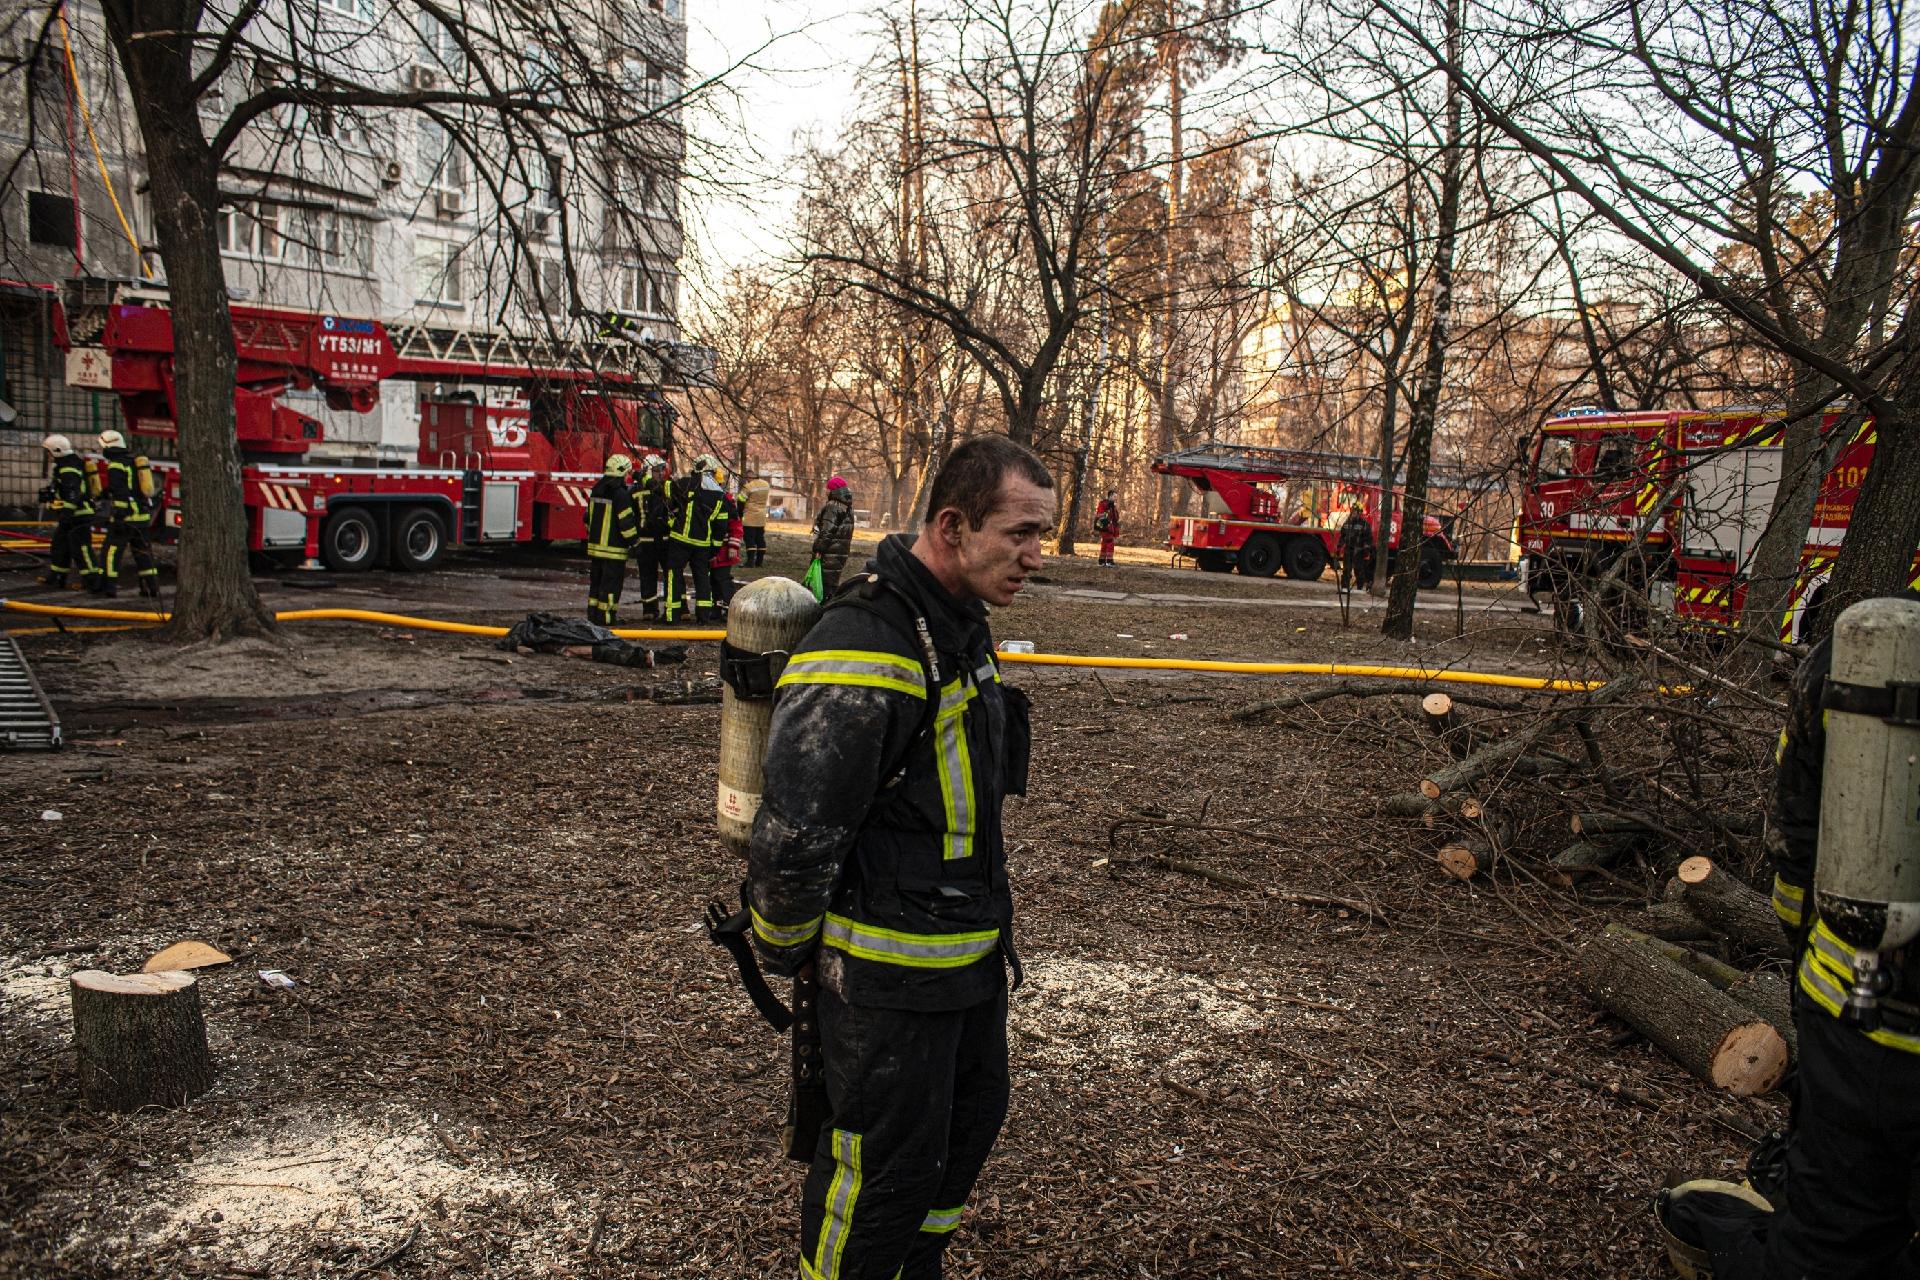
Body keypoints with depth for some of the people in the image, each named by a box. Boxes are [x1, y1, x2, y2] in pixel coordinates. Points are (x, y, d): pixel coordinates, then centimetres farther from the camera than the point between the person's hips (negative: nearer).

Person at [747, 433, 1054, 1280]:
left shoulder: (961, 623, 5)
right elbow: (794, 835, -25)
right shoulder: (864, 653, -28)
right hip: (888, 968, -10)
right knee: (887, 1162, 7)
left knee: (970, 1120, 25)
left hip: (972, 947, 10)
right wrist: (786, 955, -10)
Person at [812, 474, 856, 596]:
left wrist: (819, 549, -17)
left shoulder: (832, 506, -14)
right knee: (834, 579, 15)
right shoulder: (847, 506, 16)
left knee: (827, 580, -6)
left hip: (831, 550, -9)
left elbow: (827, 531, -20)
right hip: (842, 549, 9)